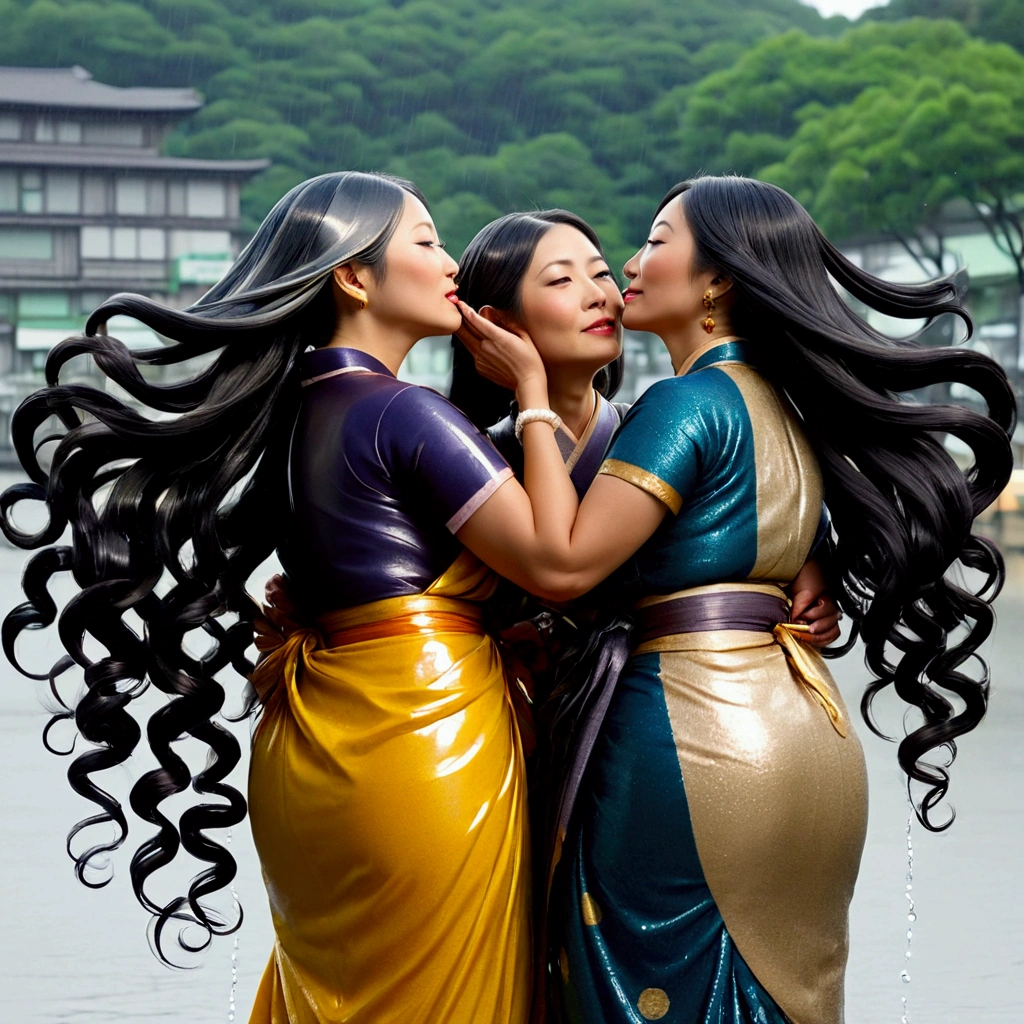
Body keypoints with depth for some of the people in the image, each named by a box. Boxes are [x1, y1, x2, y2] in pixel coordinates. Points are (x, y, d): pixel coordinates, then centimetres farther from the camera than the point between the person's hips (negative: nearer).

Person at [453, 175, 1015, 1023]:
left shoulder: (688, 402, -12)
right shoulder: (786, 402, 15)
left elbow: (564, 564, -18)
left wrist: (533, 391, -10)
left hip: (698, 727, -9)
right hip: (804, 727, 9)